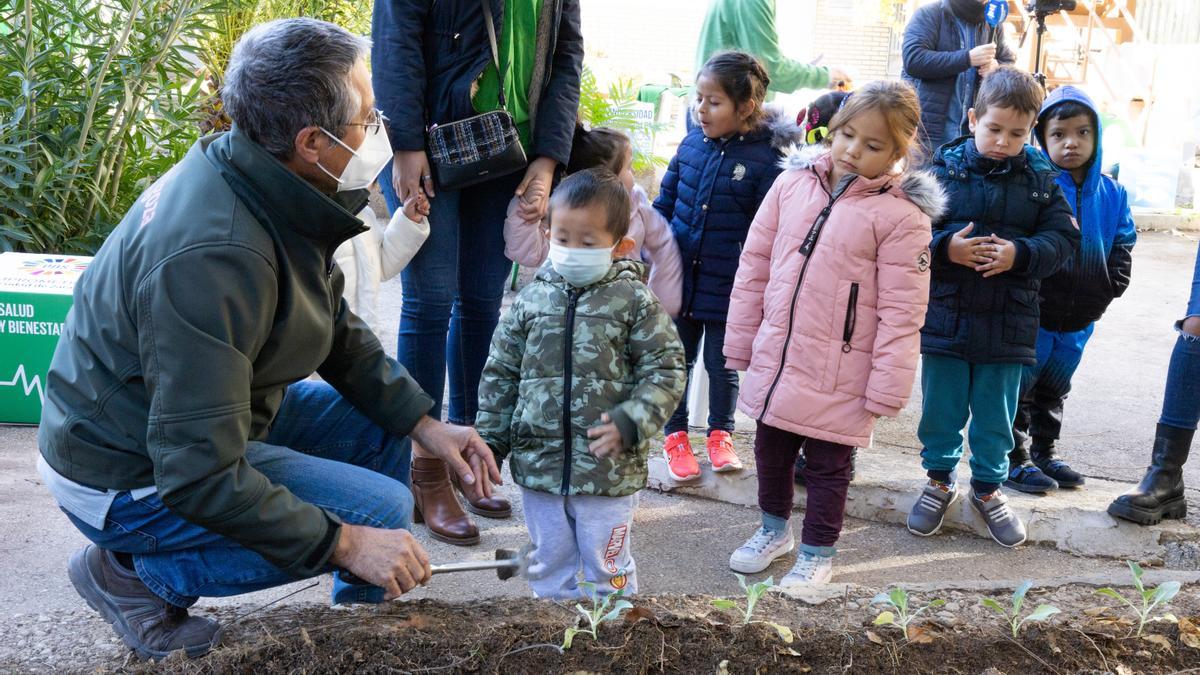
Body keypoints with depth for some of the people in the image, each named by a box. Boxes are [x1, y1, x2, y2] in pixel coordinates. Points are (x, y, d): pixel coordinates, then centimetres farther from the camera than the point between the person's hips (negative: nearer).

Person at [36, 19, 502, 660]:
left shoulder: (271, 185, -6)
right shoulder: (216, 256, -35)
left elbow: (338, 331, 9)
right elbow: (201, 477, -32)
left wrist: (423, 422, 1)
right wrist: (344, 543, -26)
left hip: (212, 417, 9)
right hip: (132, 477, -9)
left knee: (379, 428, 7)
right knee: (382, 509, -16)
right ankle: (133, 570, -3)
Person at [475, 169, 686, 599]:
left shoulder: (634, 301, -6)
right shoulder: (532, 299, 2)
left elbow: (665, 371, -6)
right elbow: (500, 374, 8)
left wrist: (630, 423, -19)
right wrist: (490, 440, 6)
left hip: (609, 469, -3)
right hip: (539, 466, 3)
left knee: (606, 571, 11)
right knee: (550, 564, 18)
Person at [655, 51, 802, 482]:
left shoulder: (766, 158, -15)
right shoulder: (692, 143, -1)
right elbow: (666, 201, 8)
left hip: (727, 289, -3)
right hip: (679, 280, 4)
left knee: (723, 365, 15)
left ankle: (720, 433, 37)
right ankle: (675, 435, 32)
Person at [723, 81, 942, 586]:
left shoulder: (901, 216, -14)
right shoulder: (793, 184, 0)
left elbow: (901, 312, -13)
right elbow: (754, 267, 6)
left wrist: (886, 389, -13)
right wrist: (741, 342, 8)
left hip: (838, 378, -5)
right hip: (774, 361, 5)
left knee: (827, 465, 11)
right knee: (770, 449, 21)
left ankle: (817, 552, 32)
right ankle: (774, 528, 45)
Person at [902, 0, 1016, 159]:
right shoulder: (929, 14, -3)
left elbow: (1011, 63, 20)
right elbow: (912, 59, -17)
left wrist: (997, 67, -6)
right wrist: (968, 58, -20)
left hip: (971, 128, 4)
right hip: (926, 125, -4)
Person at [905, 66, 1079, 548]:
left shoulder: (1042, 179, 1)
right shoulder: (943, 169, -4)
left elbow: (1063, 239, 0)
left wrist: (1020, 254, -17)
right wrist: (945, 248, -21)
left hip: (1008, 323, 1)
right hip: (945, 315, -1)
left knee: (996, 415, 13)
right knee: (941, 409, 12)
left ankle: (987, 487, 32)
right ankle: (939, 480, 32)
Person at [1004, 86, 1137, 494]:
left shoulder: (1111, 194, 4)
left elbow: (1122, 246, 12)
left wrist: (1110, 288, 0)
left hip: (1080, 319, 6)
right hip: (1033, 313, -6)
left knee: (1054, 388, 20)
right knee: (1019, 386, 4)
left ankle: (1043, 452, 34)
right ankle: (1014, 458, 16)